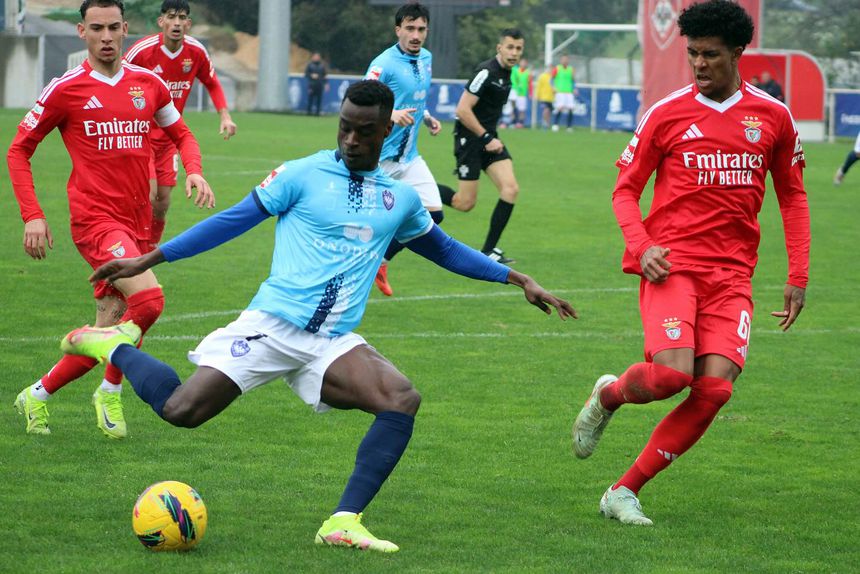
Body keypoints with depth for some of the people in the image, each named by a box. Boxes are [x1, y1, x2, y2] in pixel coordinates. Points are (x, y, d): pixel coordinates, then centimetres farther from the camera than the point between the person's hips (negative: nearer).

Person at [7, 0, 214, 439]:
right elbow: (19, 149, 4)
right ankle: (110, 391, -6)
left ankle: (37, 395, 25)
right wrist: (32, 216, -5)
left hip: (137, 226, 5)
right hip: (95, 218, -5)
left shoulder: (148, 84, 9)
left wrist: (195, 171, -1)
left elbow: (182, 135, 21)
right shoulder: (65, 89, -3)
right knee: (148, 299, -26)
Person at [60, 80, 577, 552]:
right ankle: (116, 346, 14)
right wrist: (148, 260, 2)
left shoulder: (400, 198, 14)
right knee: (181, 410, -18)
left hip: (332, 343, 4)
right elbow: (233, 221, 4)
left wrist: (517, 280, 26)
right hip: (272, 323, -4)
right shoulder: (304, 175, 0)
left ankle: (344, 522, -23)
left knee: (403, 399, -25)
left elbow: (445, 250, 30)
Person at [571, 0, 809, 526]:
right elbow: (625, 189, 9)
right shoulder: (667, 114, 2)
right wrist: (641, 246, -10)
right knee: (671, 373, -23)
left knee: (715, 388, -14)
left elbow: (792, 196, 17)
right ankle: (608, 396, 13)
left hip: (732, 274, 3)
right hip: (672, 263, -3)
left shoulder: (773, 117, 8)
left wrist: (798, 277, 11)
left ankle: (625, 492, -3)